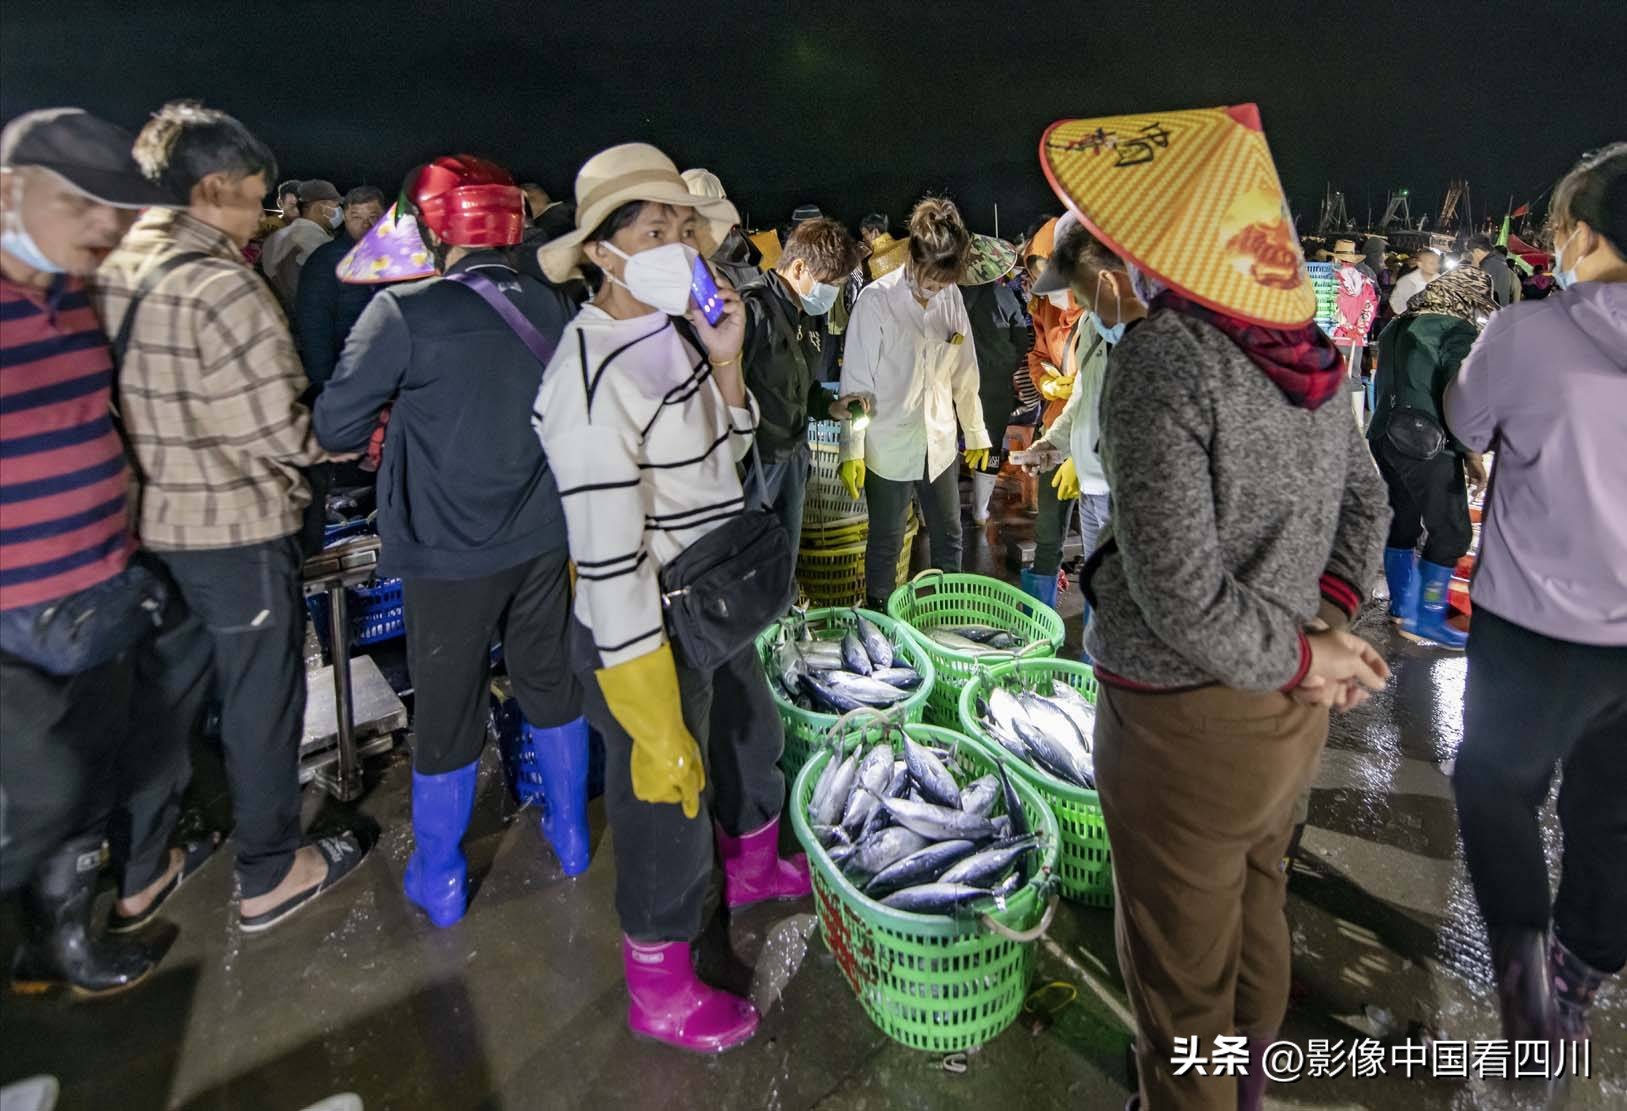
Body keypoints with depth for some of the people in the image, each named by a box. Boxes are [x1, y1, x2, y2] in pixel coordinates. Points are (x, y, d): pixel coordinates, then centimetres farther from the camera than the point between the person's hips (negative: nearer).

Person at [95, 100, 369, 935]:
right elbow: (278, 430, -22)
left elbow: (136, 398, 9)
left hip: (150, 519, 8)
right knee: (262, 696, 6)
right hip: (235, 525, -8)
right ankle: (270, 874, 21)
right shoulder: (220, 286, -21)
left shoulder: (107, 274, 3)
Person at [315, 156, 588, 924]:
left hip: (449, 551, -4)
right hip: (542, 537, 4)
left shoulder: (405, 312, -16)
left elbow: (335, 428, -11)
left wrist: (396, 423, 9)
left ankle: (440, 882, 29)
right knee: (551, 686, 19)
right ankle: (570, 834, 37)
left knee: (447, 715, 11)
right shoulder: (554, 307, -3)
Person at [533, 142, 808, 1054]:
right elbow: (609, 565, -27)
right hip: (651, 631, -8)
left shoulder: (674, 327, -1)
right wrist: (656, 727, -24)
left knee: (753, 738, 29)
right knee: (669, 803, 10)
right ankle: (662, 994, 37)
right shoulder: (592, 380, -26)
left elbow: (729, 452, 9)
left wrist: (726, 363, -9)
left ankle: (754, 866, 60)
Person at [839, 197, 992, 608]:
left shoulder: (952, 297, 1)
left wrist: (977, 434, 14)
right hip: (889, 448, -5)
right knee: (885, 546, 10)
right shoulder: (877, 300, -13)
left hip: (940, 445, 5)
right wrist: (852, 450, -12)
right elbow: (856, 381, -11)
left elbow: (965, 372, 10)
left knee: (949, 541, 15)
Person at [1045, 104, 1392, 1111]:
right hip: (1286, 711, 9)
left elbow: (1179, 594, -27)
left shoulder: (1163, 360, -23)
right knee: (1255, 907, 29)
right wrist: (1327, 625, 1)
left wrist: (1304, 656, -12)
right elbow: (1366, 501, 12)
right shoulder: (1307, 353, 0)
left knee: (1182, 967, 13)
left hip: (1190, 717, -8)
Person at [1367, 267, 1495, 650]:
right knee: (1452, 531, -1)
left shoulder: (1399, 326, 12)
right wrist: (1472, 456, -7)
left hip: (1385, 435, 9)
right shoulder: (1459, 332, -11)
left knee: (1404, 522, 17)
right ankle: (1425, 619, 2)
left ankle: (1403, 604, 26)